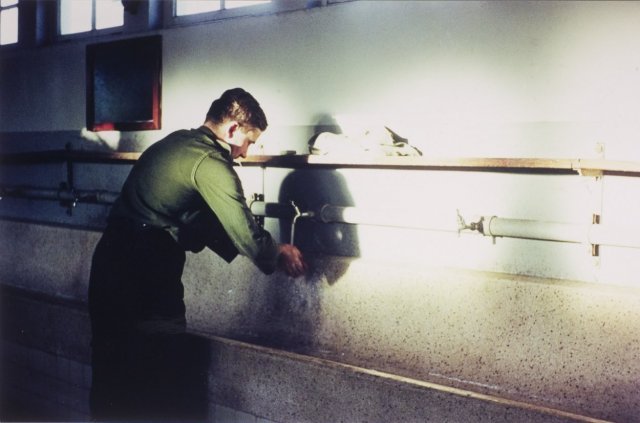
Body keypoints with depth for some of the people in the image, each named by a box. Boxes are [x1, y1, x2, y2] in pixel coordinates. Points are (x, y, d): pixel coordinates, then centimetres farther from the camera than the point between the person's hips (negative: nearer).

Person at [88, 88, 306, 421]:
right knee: (167, 378, 3)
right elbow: (243, 229, -13)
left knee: (114, 374, 18)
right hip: (146, 274, -9)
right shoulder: (210, 162, -13)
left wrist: (265, 251, 18)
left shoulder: (176, 143, 15)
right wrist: (278, 254, 7)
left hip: (110, 260, 9)